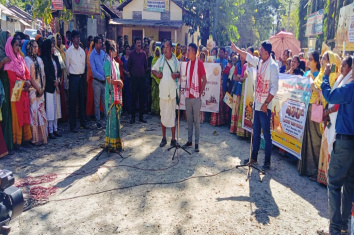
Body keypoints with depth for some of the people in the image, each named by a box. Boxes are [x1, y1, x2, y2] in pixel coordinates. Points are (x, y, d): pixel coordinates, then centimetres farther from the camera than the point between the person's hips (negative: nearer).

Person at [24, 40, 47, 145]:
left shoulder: (39, 59, 15)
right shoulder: (27, 59, -5)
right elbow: (29, 77, -11)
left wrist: (43, 88, 1)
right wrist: (38, 89, -10)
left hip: (41, 90, 6)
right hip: (33, 90, -6)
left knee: (41, 112, 7)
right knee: (34, 112, -5)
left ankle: (42, 136, 15)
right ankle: (35, 138, 1)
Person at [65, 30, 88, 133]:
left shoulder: (82, 50, 10)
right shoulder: (69, 51, -5)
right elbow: (67, 65, 0)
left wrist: (82, 73, 10)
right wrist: (70, 74, 7)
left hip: (82, 76, 5)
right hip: (73, 77, -5)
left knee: (82, 100, 11)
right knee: (73, 101, -3)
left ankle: (83, 122, 21)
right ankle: (73, 125, 3)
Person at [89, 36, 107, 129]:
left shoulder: (103, 53, 8)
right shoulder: (92, 55, -8)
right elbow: (94, 71, -11)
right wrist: (103, 78, -10)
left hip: (105, 81, 4)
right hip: (97, 81, -4)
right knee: (97, 102, 4)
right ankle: (98, 121, 13)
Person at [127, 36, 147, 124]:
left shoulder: (143, 53, 3)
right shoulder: (132, 54, -1)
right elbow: (129, 65, 7)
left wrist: (144, 72, 13)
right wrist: (132, 73, 12)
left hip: (142, 78, 2)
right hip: (134, 78, -2)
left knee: (142, 98, 5)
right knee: (134, 98, 2)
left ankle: (141, 116, 14)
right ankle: (133, 116, 9)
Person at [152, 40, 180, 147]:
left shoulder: (176, 61, 3)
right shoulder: (160, 60, 4)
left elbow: (179, 73, 13)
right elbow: (153, 69, 15)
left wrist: (177, 75, -9)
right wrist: (157, 74, -6)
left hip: (172, 91, -1)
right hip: (163, 91, 1)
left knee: (172, 114, 2)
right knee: (163, 114, 7)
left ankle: (173, 139, 11)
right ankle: (164, 138, 19)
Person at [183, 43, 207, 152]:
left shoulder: (200, 63, -7)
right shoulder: (188, 63, 11)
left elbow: (204, 80, -7)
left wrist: (200, 93, -8)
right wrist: (186, 91, 7)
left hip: (196, 97, -6)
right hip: (188, 96, 6)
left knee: (196, 120, 0)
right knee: (189, 119, 11)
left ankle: (197, 143, 7)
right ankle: (189, 140, 21)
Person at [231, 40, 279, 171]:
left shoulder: (273, 66, -15)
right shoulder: (260, 62, 7)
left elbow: (274, 88, -18)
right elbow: (248, 57, 25)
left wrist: (266, 104, -19)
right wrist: (236, 49, 28)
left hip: (265, 106, -8)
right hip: (257, 104, 8)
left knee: (267, 135, 1)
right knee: (256, 133, 16)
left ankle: (267, 162, 11)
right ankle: (253, 158, 28)